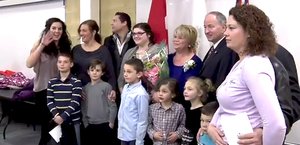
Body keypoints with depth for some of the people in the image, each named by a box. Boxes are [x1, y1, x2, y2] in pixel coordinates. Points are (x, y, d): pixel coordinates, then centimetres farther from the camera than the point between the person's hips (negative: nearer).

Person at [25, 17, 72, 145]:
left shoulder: (65, 45, 1)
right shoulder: (40, 44, -6)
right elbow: (29, 64, -20)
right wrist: (42, 45, -26)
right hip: (42, 89, -2)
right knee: (45, 121, 12)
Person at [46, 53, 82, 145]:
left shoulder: (76, 82, -5)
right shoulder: (52, 82, 7)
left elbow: (75, 102, -13)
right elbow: (49, 101, 2)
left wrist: (63, 117, -19)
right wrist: (56, 116, -13)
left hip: (73, 121, -3)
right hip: (57, 121, 3)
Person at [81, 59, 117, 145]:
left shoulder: (106, 86, -6)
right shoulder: (85, 88, 6)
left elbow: (112, 105, -8)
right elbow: (83, 107, 8)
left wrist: (111, 122, -9)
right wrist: (85, 123, 4)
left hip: (104, 124, -4)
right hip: (90, 125, 4)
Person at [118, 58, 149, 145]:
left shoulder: (140, 94, -23)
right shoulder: (126, 88, 1)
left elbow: (143, 121, -19)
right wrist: (120, 127, 13)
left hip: (134, 136, -7)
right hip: (123, 134, 8)